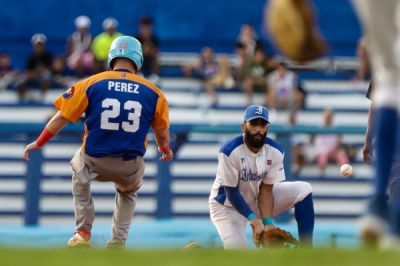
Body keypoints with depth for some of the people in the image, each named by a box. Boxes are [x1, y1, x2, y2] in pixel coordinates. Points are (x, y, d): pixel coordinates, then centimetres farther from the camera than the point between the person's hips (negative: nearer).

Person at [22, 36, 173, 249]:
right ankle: (118, 241, 23)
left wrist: (38, 143, 14)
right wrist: (165, 150, 33)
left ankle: (83, 233, 26)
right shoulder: (153, 92, -1)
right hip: (131, 166, 1)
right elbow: (162, 132, 10)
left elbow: (62, 117, 0)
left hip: (94, 162, -1)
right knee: (128, 192, 35)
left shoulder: (90, 84, -4)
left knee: (79, 173, 35)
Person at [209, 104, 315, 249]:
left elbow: (266, 190, -13)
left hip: (257, 199, 6)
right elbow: (231, 192, -24)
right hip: (227, 204, -5)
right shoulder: (230, 151, -28)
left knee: (303, 190, -9)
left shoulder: (275, 152, -14)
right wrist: (254, 220, -33)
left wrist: (267, 222, -26)